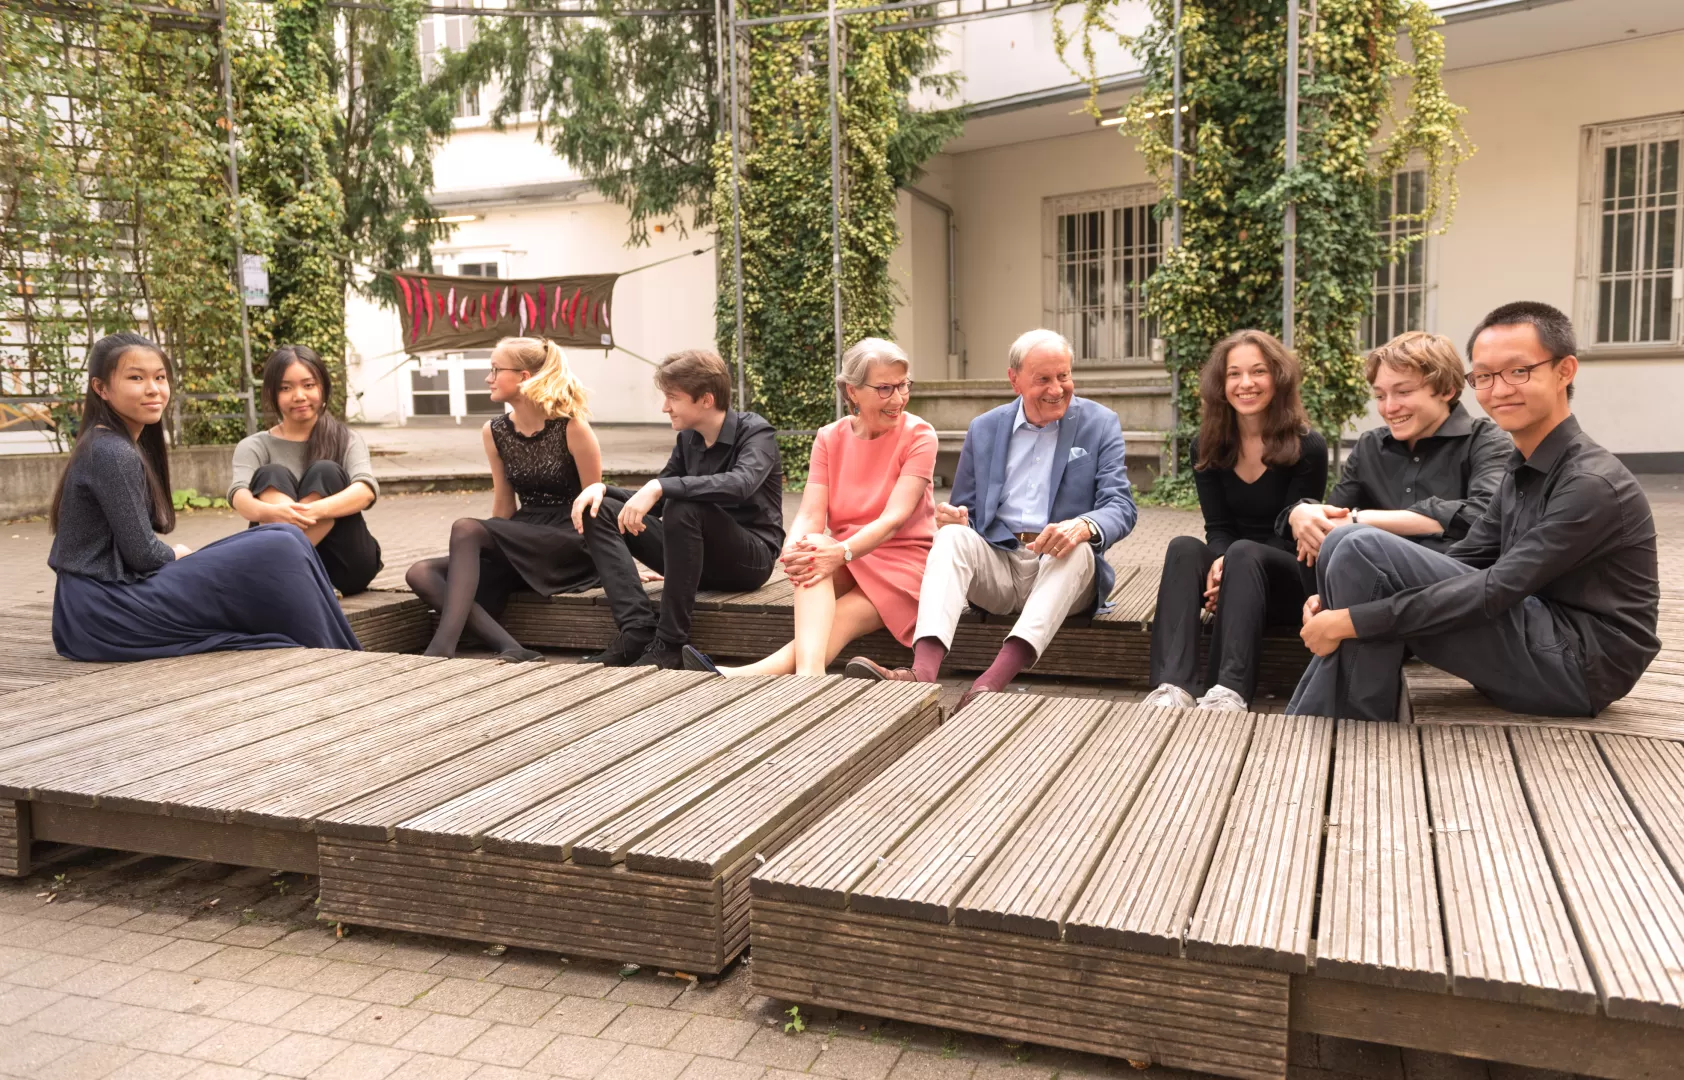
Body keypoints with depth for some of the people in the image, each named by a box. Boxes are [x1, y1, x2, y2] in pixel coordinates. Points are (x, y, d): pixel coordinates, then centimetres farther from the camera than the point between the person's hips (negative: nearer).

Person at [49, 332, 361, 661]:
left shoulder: (114, 446, 13)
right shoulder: (113, 454, -16)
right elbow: (141, 553, -16)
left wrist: (179, 559, 1)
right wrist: (179, 556, 3)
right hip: (105, 614, -10)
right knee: (279, 551, -16)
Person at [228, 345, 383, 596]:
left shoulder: (346, 440, 5)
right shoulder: (255, 446, 5)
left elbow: (367, 490, -16)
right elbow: (239, 496, -16)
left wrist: (315, 510, -37)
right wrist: (270, 512, -41)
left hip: (345, 564, 0)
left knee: (325, 473, -19)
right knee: (272, 475, -19)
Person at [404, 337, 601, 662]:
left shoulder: (572, 427, -10)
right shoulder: (495, 433, 7)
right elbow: (504, 508, 13)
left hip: (571, 545, -7)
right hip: (521, 545, 7)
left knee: (466, 528, -27)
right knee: (421, 574, -13)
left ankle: (442, 647, -34)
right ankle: (510, 650, -31)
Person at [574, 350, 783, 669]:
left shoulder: (755, 432, -11)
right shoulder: (688, 438, 8)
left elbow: (740, 485, -33)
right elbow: (653, 503, 14)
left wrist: (660, 487, -39)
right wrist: (602, 488, -4)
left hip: (750, 558, -7)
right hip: (699, 558, 7)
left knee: (684, 507, -35)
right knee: (599, 511, -6)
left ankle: (669, 644, -28)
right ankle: (638, 630, -23)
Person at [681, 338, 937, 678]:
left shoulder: (919, 435, -6)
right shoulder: (830, 438, 5)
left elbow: (894, 518, -18)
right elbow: (810, 515, -8)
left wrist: (842, 552, -35)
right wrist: (794, 549, -32)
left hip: (904, 559, -2)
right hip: (847, 563, 3)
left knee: (838, 623, -31)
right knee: (812, 560, -33)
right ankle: (809, 675, -55)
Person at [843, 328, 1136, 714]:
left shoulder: (1100, 424, 3)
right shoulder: (984, 429, 10)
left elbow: (1120, 508, -8)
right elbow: (964, 509, 15)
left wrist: (1084, 526, -33)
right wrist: (955, 518, -13)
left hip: (1061, 568, -2)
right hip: (996, 565, 2)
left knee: (1078, 547, -35)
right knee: (952, 535, -27)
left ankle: (995, 679, -53)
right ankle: (923, 671, -49)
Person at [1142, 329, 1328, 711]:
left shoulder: (1308, 448, -10)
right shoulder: (1208, 448, 1)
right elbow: (1218, 527, -3)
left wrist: (1233, 564, -27)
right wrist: (1220, 563, -26)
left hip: (1288, 582, -3)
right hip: (1236, 574, 3)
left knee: (1243, 552, -35)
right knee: (1184, 547, -28)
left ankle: (1230, 689, -51)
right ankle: (1174, 684, -48)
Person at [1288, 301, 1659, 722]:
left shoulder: (1593, 484, -16)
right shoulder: (1522, 471, 13)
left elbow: (1495, 591, -24)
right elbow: (1462, 561, 7)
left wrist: (1353, 618, -23)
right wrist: (1341, 600, -9)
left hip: (1576, 665, -9)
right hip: (1538, 650, 9)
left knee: (1362, 549, -20)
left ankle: (1360, 734, -9)